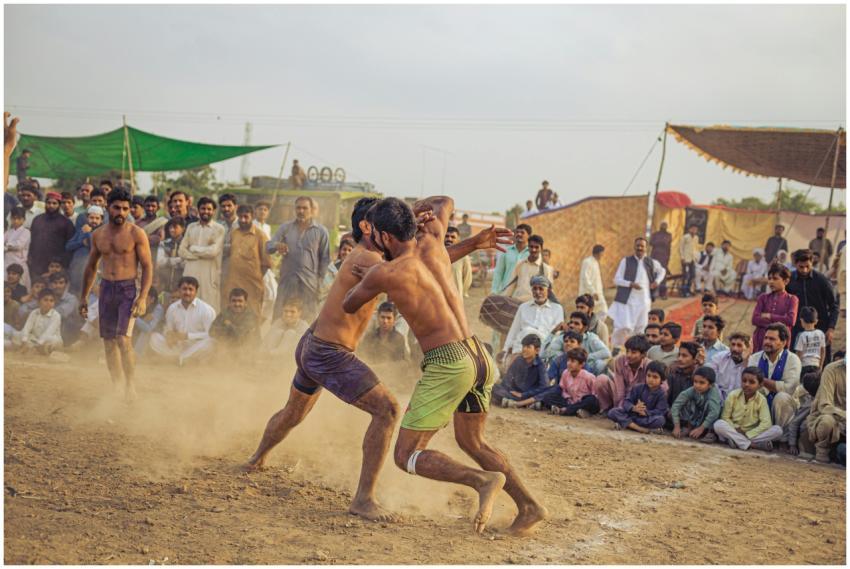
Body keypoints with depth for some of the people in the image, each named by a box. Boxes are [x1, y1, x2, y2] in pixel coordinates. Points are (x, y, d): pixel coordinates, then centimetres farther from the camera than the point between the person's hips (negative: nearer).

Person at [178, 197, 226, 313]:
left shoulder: (219, 229, 2)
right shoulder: (191, 227, 16)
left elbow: (214, 251, -10)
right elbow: (181, 250, 7)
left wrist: (193, 248, 1)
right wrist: (201, 254, -6)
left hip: (209, 275, -4)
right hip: (190, 273, 4)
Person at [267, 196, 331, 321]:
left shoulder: (321, 231, 3)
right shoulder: (285, 228, 9)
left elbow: (325, 259, 5)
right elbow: (268, 247, 3)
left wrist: (320, 281, -2)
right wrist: (277, 246, -21)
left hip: (309, 283, -2)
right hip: (287, 281, 2)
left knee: (308, 320, 1)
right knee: (279, 316, 1)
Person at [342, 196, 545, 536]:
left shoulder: (384, 273, -7)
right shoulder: (432, 243, 8)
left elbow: (348, 306, 13)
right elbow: (445, 202, 31)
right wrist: (407, 213, 33)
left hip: (447, 364, -8)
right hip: (479, 356, 8)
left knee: (406, 456, 1)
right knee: (470, 441, 26)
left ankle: (484, 481, -19)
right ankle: (529, 507, 17)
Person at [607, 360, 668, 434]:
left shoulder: (661, 394, -5)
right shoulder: (637, 387, 1)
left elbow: (660, 412, -16)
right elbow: (626, 402, -6)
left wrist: (646, 412, -30)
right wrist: (634, 408, -28)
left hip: (648, 418, -2)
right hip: (632, 414, 2)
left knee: (660, 419, -36)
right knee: (612, 412, -22)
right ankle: (642, 429, -34)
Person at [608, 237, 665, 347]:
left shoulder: (651, 263, 8)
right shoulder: (626, 261, -1)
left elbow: (662, 271, 28)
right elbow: (616, 279, -4)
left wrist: (657, 281, 10)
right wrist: (631, 284, -17)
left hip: (643, 301, 3)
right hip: (627, 301, -3)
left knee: (640, 329, 5)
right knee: (623, 327, -11)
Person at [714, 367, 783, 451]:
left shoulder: (761, 400, -8)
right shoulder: (733, 396, -7)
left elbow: (766, 423, -16)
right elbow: (725, 417, -3)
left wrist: (748, 435, -23)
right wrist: (736, 429, -20)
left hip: (753, 434, 0)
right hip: (734, 431, 0)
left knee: (778, 430, -22)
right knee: (718, 424, -31)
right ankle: (753, 445, -33)